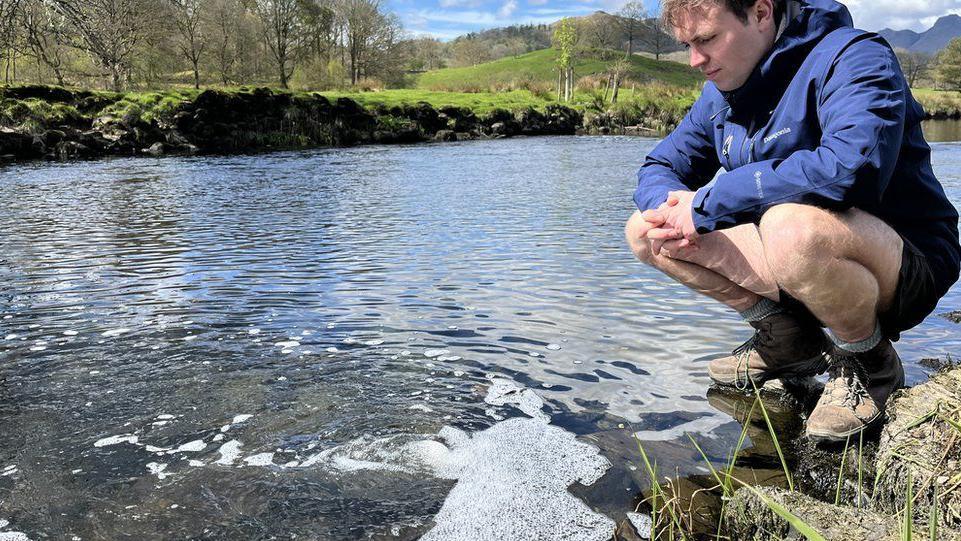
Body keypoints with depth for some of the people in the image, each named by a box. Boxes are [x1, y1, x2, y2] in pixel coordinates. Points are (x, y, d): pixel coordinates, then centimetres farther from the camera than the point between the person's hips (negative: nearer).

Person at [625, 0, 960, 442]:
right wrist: (667, 208, -17)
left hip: (908, 263, -7)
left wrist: (708, 202, -28)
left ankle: (872, 363, -9)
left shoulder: (853, 57, -17)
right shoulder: (722, 90, 5)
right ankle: (787, 339, 3)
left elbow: (849, 165, -36)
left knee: (792, 225, -41)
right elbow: (658, 169, 9)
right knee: (644, 230, -4)